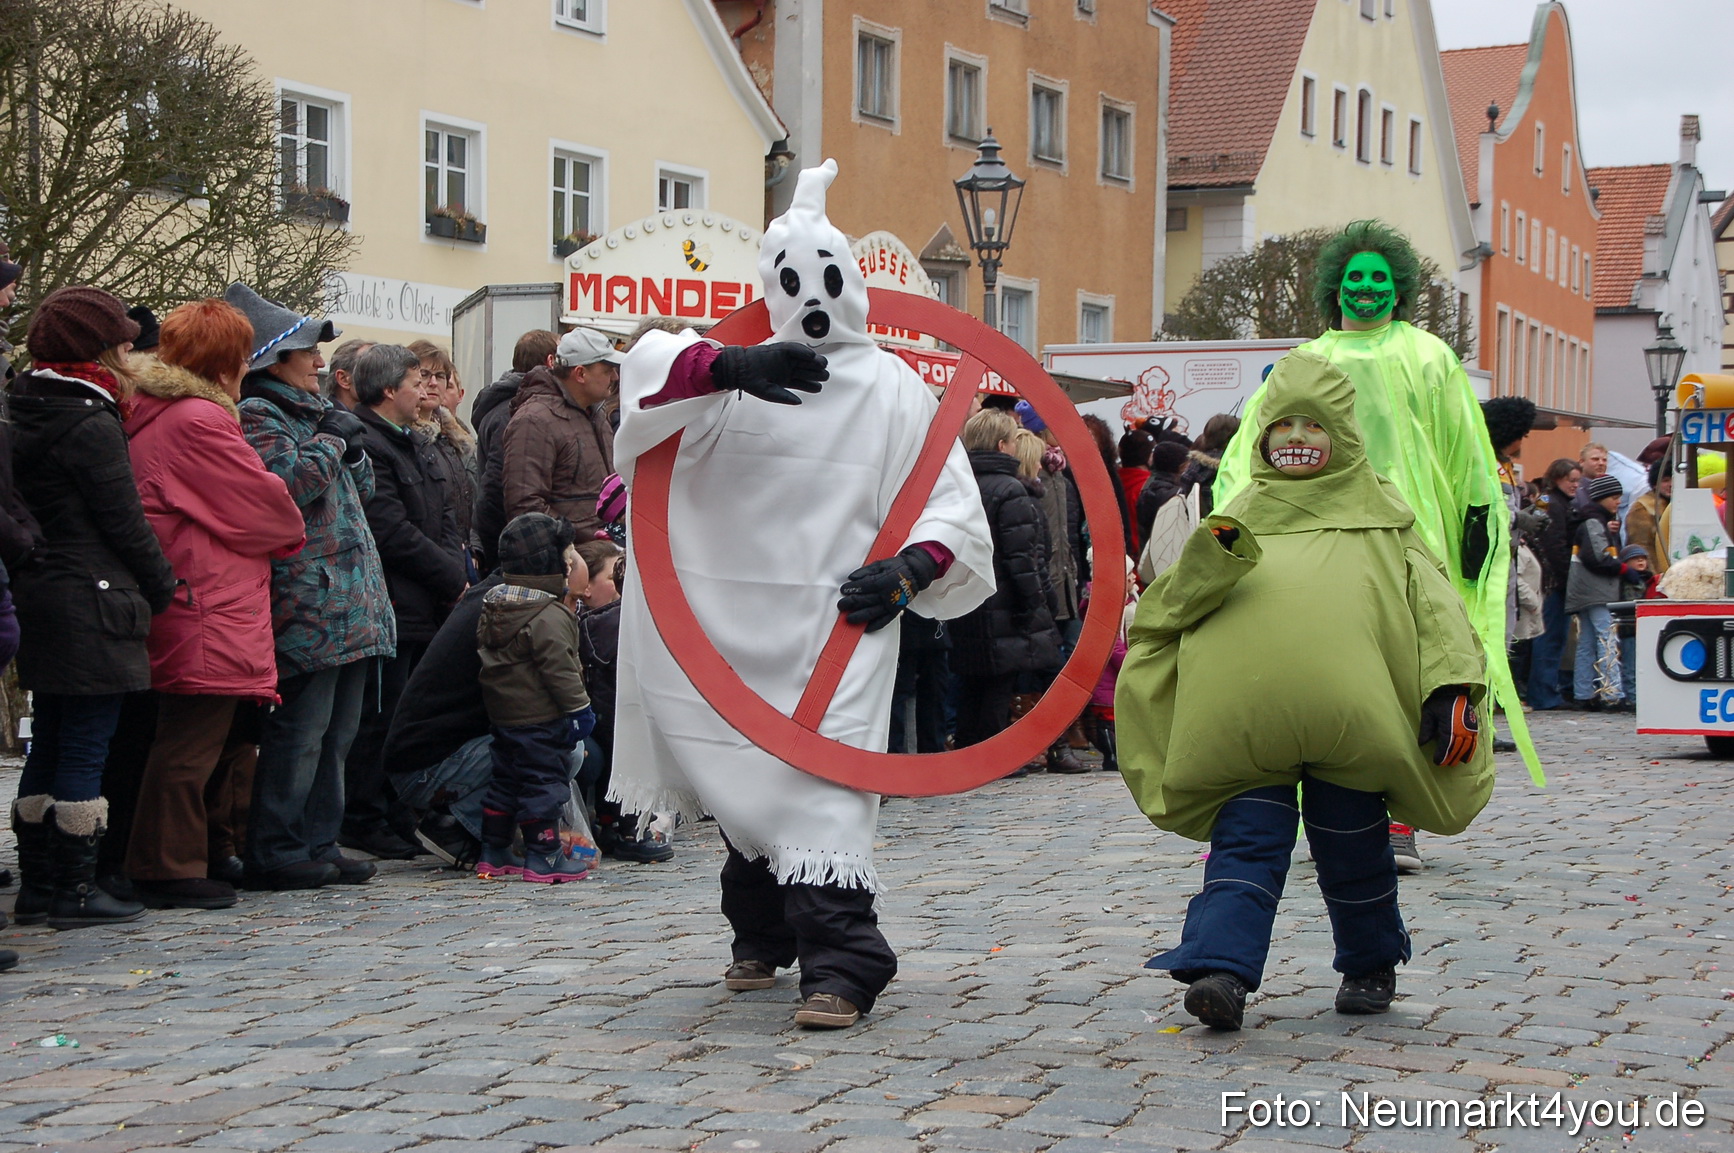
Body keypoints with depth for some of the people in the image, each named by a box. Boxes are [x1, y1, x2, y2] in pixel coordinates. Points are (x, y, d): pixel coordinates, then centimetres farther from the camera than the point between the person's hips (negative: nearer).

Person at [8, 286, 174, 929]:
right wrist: (164, 589, 2)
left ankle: (37, 885, 18)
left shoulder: (25, 412, 11)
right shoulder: (92, 425, -14)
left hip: (40, 602, 9)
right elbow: (124, 522, -12)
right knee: (86, 749, -3)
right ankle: (76, 890, 1)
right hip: (93, 604, -9)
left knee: (48, 747, 14)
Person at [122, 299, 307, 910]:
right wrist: (291, 533, 8)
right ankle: (169, 870, -1)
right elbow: (262, 502, -11)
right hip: (210, 613, -10)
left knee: (227, 737, 18)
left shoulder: (152, 415, 15)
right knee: (193, 740, -5)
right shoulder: (199, 421, -16)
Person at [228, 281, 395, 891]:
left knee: (336, 731, 11)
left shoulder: (312, 411, 22)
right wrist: (332, 442, -9)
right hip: (308, 603, -10)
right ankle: (274, 851, -2)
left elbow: (358, 490, 28)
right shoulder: (257, 416, -7)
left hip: (352, 601, 10)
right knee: (301, 729, -8)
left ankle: (317, 844, 18)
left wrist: (352, 449, 8)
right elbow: (283, 483, -22)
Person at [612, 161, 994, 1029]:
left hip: (842, 623, -2)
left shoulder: (895, 390, 6)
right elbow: (647, 370, -15)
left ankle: (838, 966, -21)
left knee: (825, 782, -17)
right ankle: (763, 936, 33)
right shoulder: (732, 377, 6)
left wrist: (911, 567, -17)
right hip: (733, 625, 2)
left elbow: (953, 507, 3)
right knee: (743, 782, 13)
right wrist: (729, 367, -34)